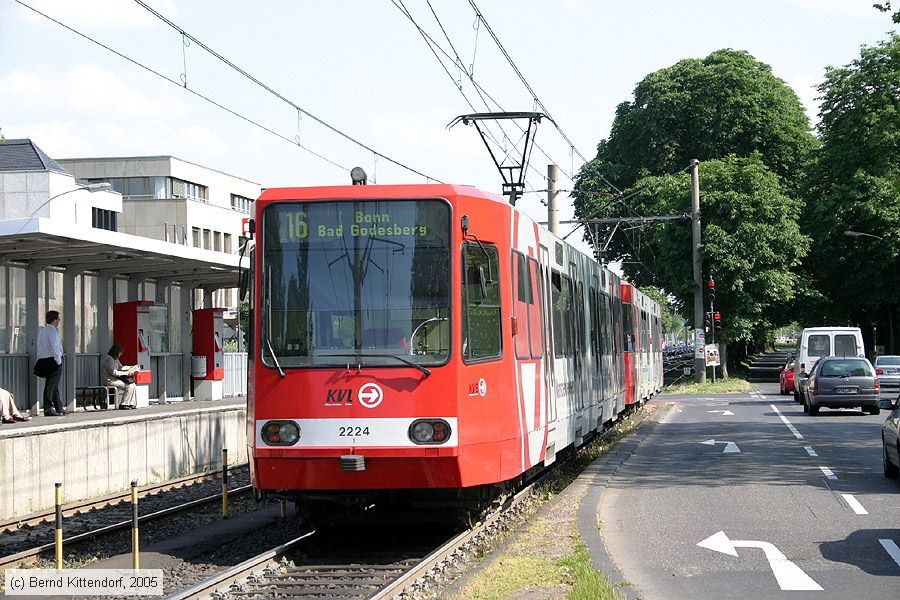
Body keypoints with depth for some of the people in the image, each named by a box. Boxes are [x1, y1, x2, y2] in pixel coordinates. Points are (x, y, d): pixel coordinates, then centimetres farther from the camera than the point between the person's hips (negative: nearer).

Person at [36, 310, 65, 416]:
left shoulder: (42, 330, 16)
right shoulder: (52, 330, -12)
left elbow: (40, 348, 17)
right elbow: (55, 347, -20)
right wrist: (58, 360, -14)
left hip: (43, 360, 9)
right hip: (52, 360, -9)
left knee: (54, 386, 14)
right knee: (50, 385, -8)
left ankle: (59, 409, 20)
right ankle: (48, 409, -9)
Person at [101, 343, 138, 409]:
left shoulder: (115, 359, 16)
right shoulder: (108, 359, -16)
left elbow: (121, 367, 26)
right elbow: (114, 372, -21)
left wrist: (133, 367, 19)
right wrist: (126, 373, -17)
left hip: (114, 379, 10)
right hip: (109, 380, -10)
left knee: (132, 384, 3)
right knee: (129, 386, -19)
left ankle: (131, 403, 3)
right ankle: (123, 405, -14)